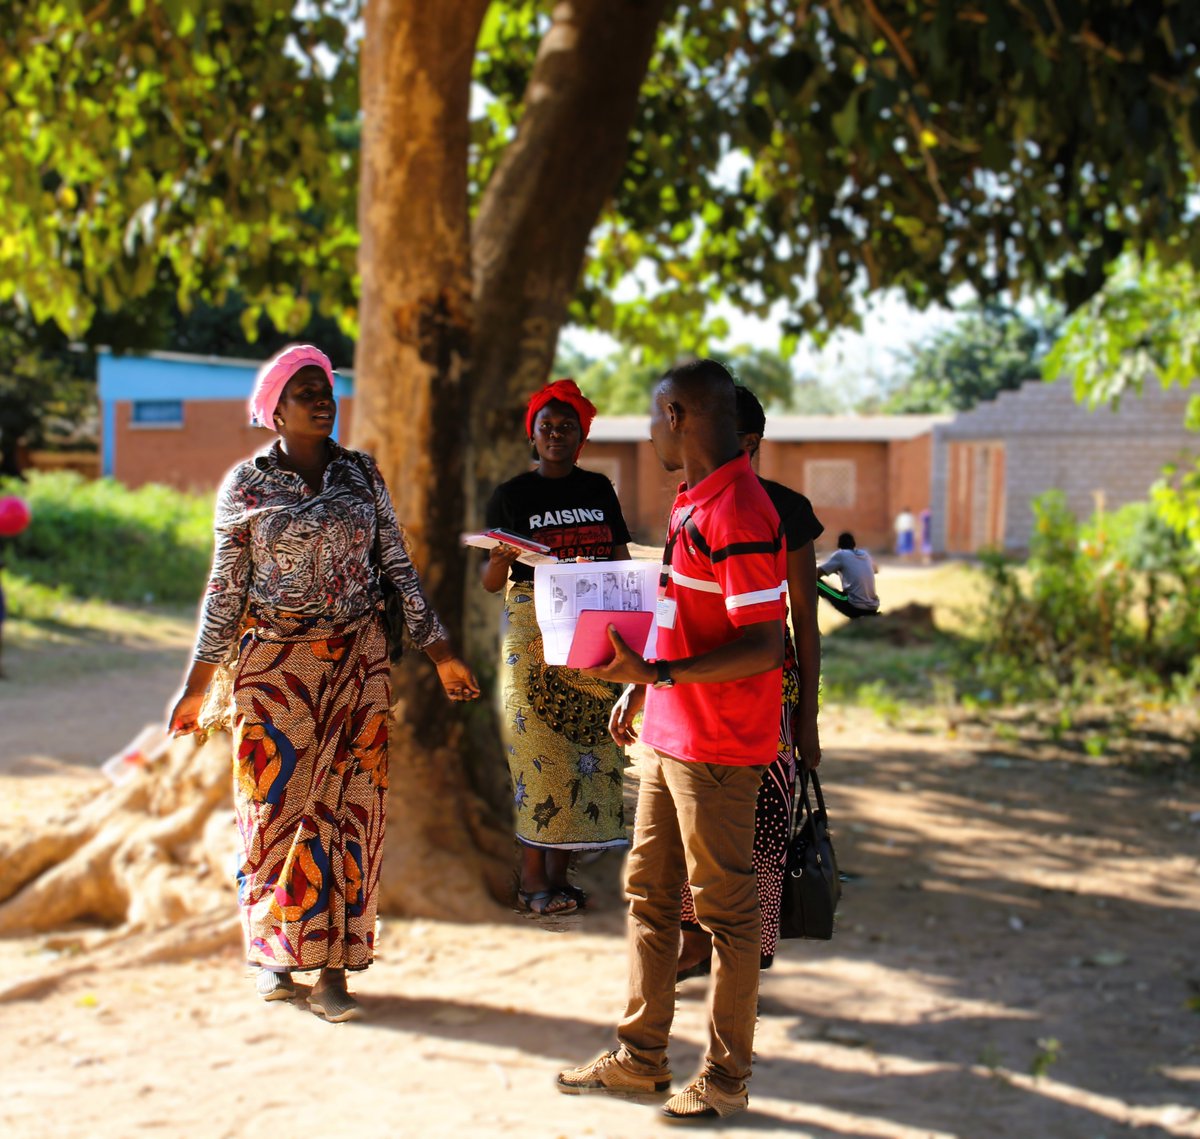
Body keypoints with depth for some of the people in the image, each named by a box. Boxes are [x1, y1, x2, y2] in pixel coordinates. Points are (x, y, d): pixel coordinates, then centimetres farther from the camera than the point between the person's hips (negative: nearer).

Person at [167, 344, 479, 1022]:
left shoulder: (362, 474, 6)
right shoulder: (247, 484, 1)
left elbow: (399, 566, 9)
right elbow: (225, 588, 3)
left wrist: (441, 651, 7)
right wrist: (198, 686, 1)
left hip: (358, 660, 2)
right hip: (274, 662, -1)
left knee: (347, 805, -1)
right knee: (275, 802, 1)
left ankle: (334, 965, 6)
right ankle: (274, 951, 19)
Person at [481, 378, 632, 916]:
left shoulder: (599, 489, 13)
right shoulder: (512, 495, 3)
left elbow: (621, 560, 17)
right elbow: (490, 581, 1)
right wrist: (502, 558, -20)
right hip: (534, 627, -4)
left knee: (587, 744, 1)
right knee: (538, 748, -7)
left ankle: (558, 871, 7)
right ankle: (532, 876, -1)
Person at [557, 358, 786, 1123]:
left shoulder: (740, 514, -21)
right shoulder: (692, 504, 12)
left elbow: (763, 647, -24)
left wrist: (658, 673, -29)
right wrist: (641, 684, 19)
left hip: (720, 746, -10)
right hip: (669, 735, 10)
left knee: (725, 909, 2)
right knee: (649, 893, 16)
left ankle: (727, 1079, 15)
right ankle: (641, 1058, 27)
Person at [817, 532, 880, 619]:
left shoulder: (840, 555, 0)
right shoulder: (865, 554, 16)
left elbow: (816, 573, 0)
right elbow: (876, 569, 38)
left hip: (854, 607, -5)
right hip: (873, 608, 5)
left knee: (816, 583, 4)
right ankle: (869, 615, 20)